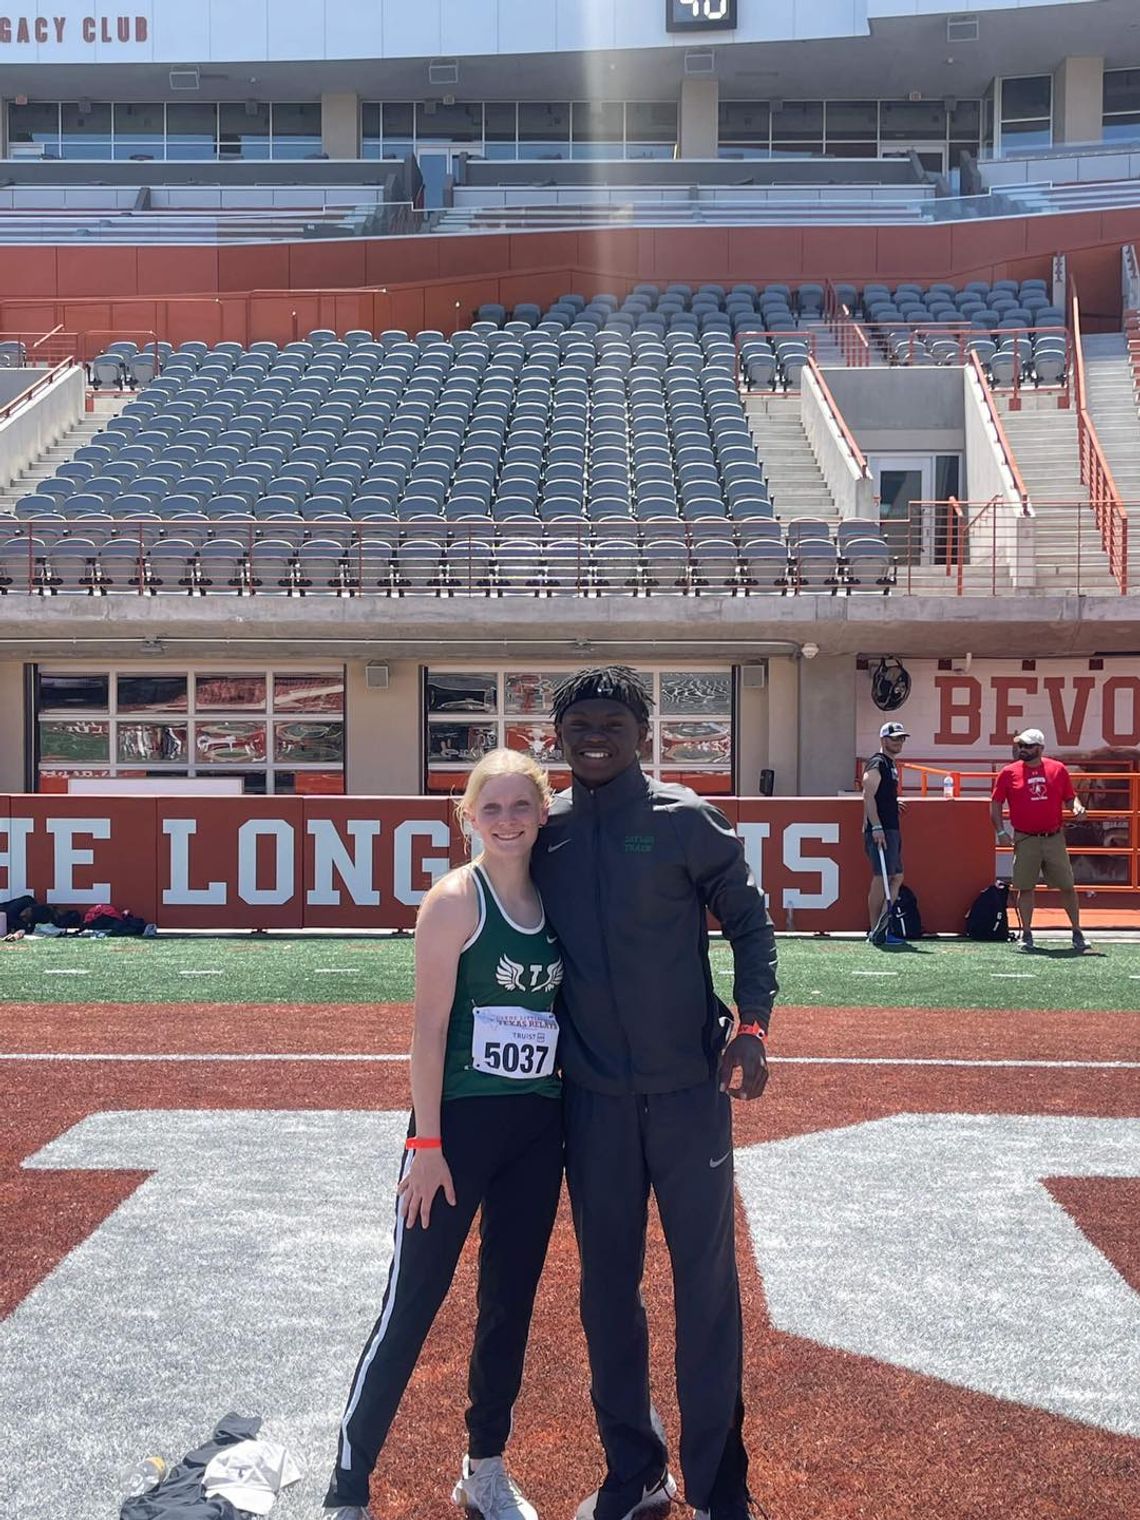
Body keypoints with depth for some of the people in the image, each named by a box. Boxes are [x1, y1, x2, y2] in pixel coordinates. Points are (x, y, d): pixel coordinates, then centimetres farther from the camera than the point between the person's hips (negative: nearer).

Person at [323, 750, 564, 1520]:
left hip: (539, 1129, 6)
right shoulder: (456, 899, -11)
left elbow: (563, 1013, 11)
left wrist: (572, 1118, 9)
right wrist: (427, 1143, -15)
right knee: (411, 1305, 0)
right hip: (461, 1121, -6)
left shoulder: (556, 901, 5)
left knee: (511, 1300, 15)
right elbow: (429, 1026, -13)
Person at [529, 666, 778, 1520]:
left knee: (707, 1285, 3)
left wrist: (752, 1025, -12)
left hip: (689, 1091, -3)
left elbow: (749, 921, 0)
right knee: (608, 1287, 11)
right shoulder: (545, 833, 3)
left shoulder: (686, 821, -5)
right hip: (593, 1100, 3)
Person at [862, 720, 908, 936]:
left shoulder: (890, 764, 19)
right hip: (880, 830, -11)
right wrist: (876, 827, -25)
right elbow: (868, 796, -20)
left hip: (892, 828, 11)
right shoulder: (877, 763, -11)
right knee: (882, 877, -9)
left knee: (896, 877, 12)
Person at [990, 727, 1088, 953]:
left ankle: (1077, 933, 14)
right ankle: (1026, 935, 12)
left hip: (1054, 839, 1)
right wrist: (1000, 831, -6)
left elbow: (1070, 796, 12)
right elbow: (995, 804, 4)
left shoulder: (1057, 769, 5)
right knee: (1025, 888, 2)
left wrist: (1077, 807, -10)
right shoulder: (1008, 773, 1)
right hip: (1025, 840, -1)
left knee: (1067, 887, 4)